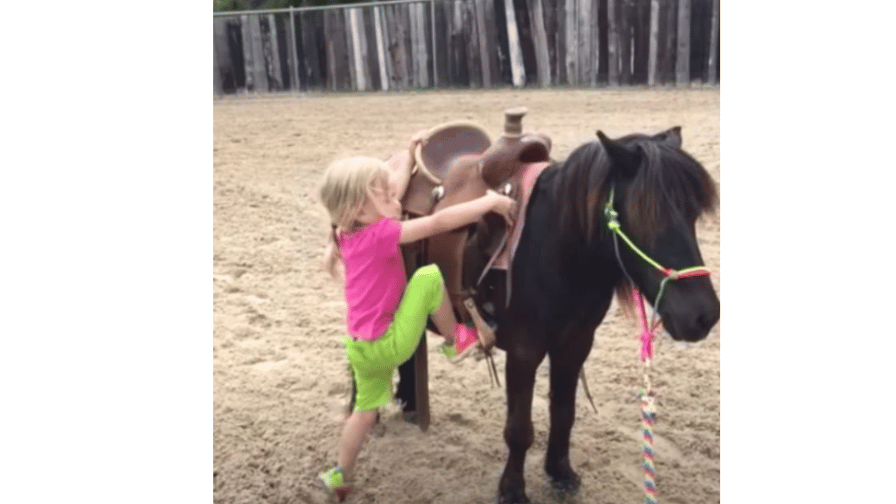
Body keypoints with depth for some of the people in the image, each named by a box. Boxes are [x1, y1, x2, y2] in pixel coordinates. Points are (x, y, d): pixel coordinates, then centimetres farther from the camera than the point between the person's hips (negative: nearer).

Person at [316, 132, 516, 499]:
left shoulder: (351, 233, 2)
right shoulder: (380, 233, -21)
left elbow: (393, 190, 17)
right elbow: (439, 222, -25)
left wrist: (410, 156, 25)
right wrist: (490, 201, -21)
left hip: (361, 346, 9)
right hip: (387, 345, -9)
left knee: (366, 409, 25)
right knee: (429, 276, -11)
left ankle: (340, 475, 35)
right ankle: (455, 343, 8)